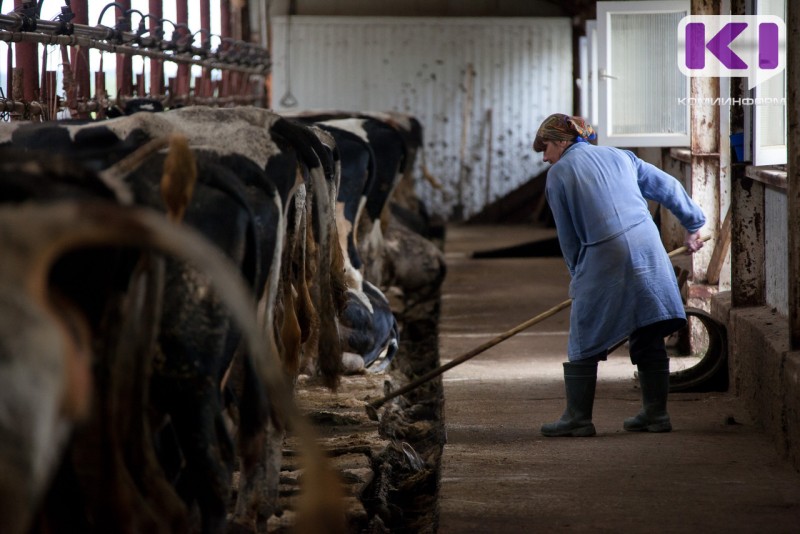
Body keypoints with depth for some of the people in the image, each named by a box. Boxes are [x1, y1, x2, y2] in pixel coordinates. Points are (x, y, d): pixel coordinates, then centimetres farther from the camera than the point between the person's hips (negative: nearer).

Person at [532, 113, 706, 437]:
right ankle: (655, 413, 12)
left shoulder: (558, 174, 7)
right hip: (647, 246, 5)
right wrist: (693, 224, 38)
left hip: (603, 258, -5)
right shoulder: (618, 156, 19)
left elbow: (568, 236, 7)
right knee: (648, 336, 11)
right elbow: (668, 187, 25)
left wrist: (578, 273, 19)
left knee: (584, 341, 5)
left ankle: (578, 418, 6)